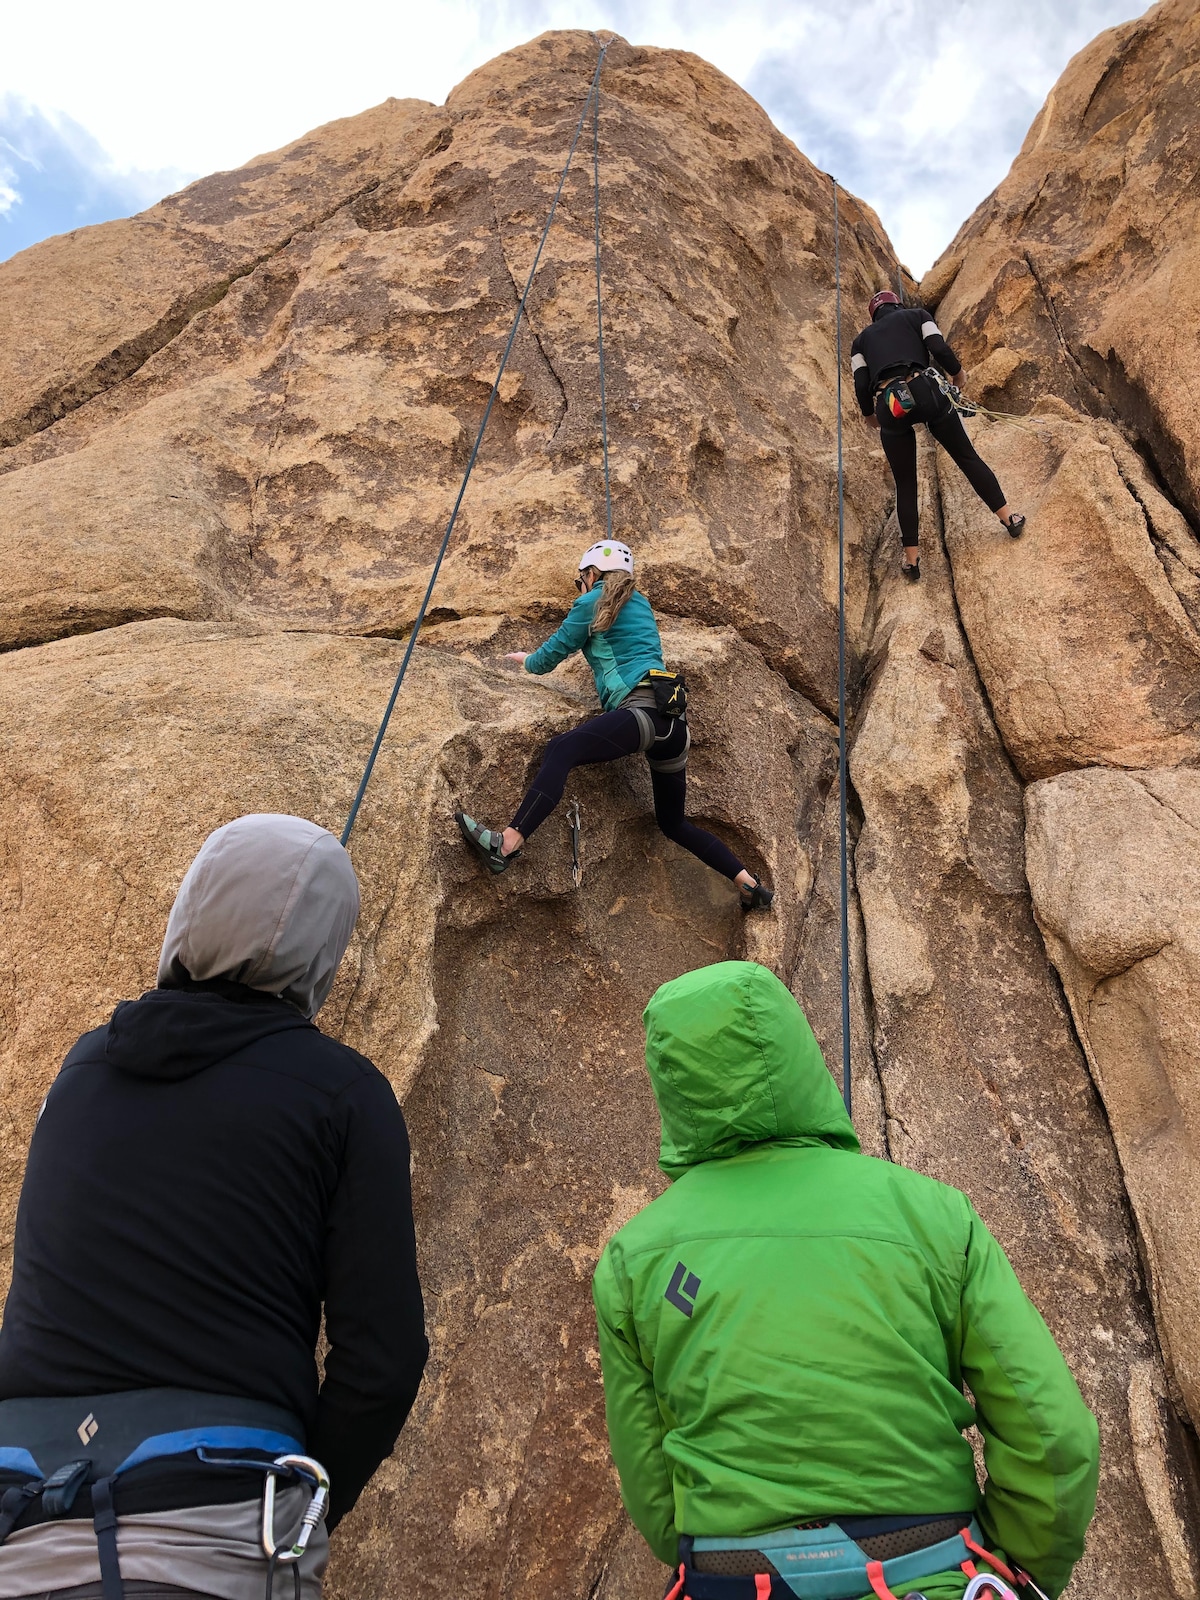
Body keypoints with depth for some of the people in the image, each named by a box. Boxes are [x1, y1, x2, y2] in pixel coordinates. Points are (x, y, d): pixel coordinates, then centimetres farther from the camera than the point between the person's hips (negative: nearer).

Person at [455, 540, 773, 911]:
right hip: (672, 723, 8)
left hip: (643, 708, -8)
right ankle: (751, 884, 20)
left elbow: (550, 656, 12)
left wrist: (525, 660, 32)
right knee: (674, 824, 21)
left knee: (560, 750, -25)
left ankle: (507, 844, -46)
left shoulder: (593, 602, 8)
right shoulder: (640, 603, 29)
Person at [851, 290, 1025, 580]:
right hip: (923, 391, -1)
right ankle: (1009, 517, 20)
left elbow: (861, 384, 14)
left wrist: (868, 414, 32)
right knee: (967, 457, 15)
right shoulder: (916, 315, 22)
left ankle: (911, 558, 12)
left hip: (888, 407, 1)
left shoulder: (862, 339, 26)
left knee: (905, 484, 12)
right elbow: (939, 349, 5)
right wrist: (958, 372, 23)